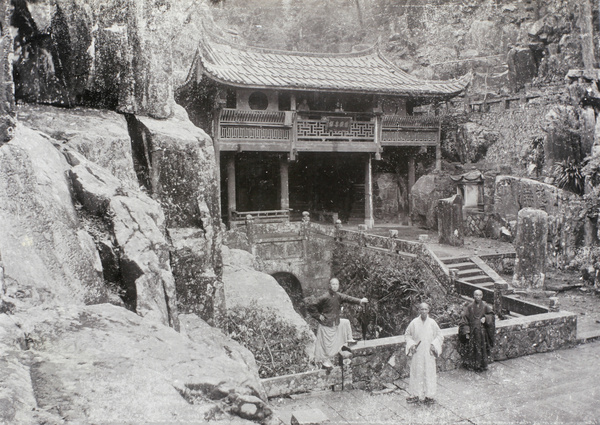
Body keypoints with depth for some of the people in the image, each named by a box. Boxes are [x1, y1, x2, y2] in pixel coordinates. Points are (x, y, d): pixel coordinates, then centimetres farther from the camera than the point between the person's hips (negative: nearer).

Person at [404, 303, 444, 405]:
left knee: (429, 372, 5)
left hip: (428, 353, 0)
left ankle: (428, 395, 17)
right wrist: (411, 344, -7)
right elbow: (407, 334, 6)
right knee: (416, 373, 5)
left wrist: (434, 344, -8)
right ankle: (414, 394, 15)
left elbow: (440, 336, 6)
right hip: (417, 353, 0)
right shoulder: (414, 322, -5)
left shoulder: (432, 323, -4)